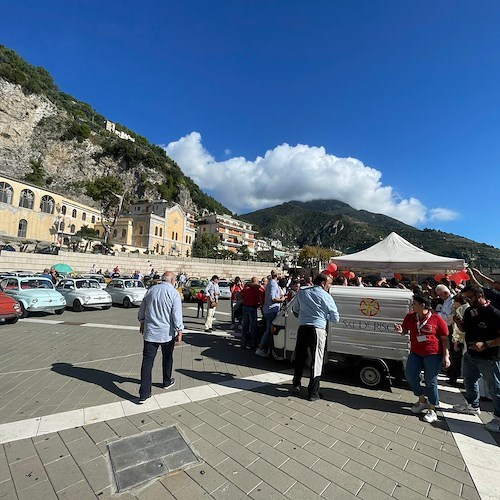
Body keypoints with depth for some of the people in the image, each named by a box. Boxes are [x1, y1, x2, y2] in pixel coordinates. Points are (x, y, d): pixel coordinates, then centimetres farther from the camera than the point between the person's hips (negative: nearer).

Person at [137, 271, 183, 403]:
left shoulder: (151, 290, 5)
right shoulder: (174, 293, -12)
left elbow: (142, 309, 15)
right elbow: (177, 314, -16)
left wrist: (142, 322, 29)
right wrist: (179, 331, -9)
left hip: (150, 332, 3)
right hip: (167, 333, -3)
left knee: (147, 360, 4)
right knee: (167, 358, 18)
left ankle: (144, 394, 4)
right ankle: (167, 382, 38)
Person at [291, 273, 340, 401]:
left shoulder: (302, 292, 7)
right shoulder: (326, 296, -6)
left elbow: (295, 310, 18)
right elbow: (335, 318, -1)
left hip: (303, 328, 4)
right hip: (318, 329, -4)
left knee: (299, 358, 17)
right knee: (316, 361, 6)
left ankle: (296, 385, 28)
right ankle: (313, 393, 12)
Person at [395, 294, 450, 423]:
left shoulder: (437, 319, -13)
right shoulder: (410, 317, 0)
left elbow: (445, 339, -7)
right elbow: (405, 331, 13)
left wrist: (446, 356, -10)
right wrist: (400, 330, -11)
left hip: (433, 354, -5)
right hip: (415, 353, 5)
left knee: (430, 382, 3)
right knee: (410, 376, 5)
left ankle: (432, 409, 21)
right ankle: (422, 400, 29)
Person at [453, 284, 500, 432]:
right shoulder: (469, 311, 2)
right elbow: (465, 329, 12)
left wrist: (485, 344, -30)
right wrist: (458, 322, -8)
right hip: (470, 355, 8)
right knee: (469, 381, 23)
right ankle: (473, 406, 43)